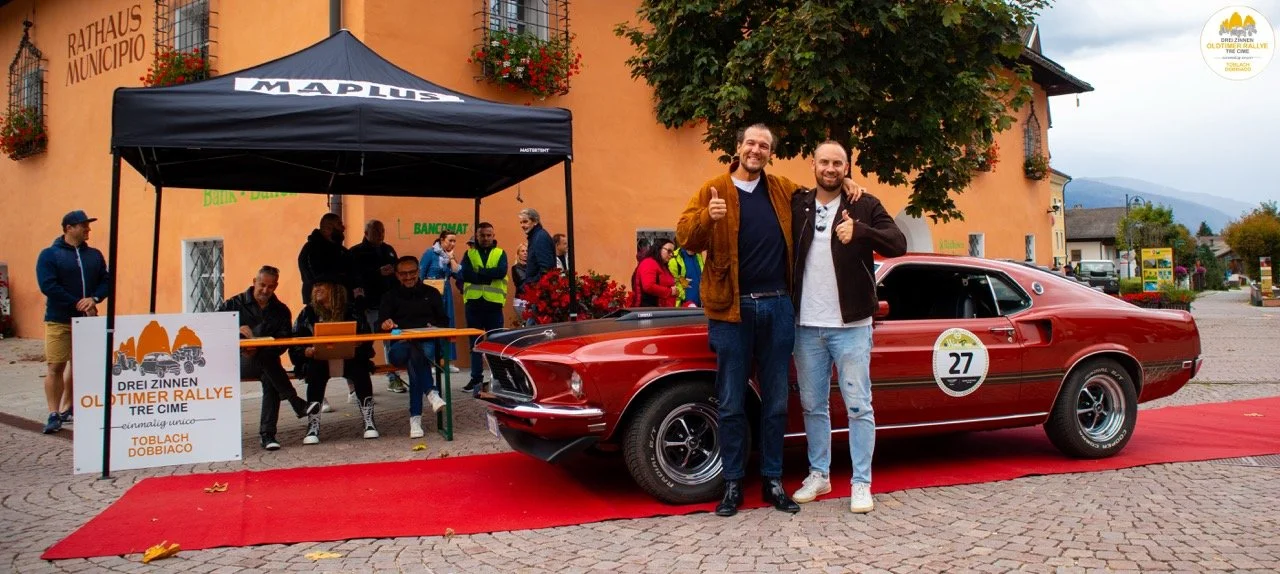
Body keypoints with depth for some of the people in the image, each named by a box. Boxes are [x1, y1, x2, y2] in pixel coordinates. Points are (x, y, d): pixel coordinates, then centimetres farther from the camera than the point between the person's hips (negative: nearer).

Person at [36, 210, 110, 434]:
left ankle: (67, 410, 20)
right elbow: (47, 285, -12)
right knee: (56, 367, -6)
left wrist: (93, 299, -13)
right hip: (59, 321, -4)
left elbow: (107, 281, 6)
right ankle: (54, 414, -3)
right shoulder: (49, 254, -2)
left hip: (88, 319, 4)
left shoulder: (95, 255, 11)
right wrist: (77, 304, -16)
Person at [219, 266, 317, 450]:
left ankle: (267, 434, -30)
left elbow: (283, 343, -2)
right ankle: (297, 404, -34)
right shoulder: (234, 304, 9)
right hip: (235, 362, -2)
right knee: (267, 361, -35)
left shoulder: (281, 311, 11)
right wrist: (236, 329, -23)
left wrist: (259, 350, -21)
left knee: (271, 379, -33)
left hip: (265, 362, 2)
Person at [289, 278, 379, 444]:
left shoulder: (349, 312, 6)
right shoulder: (308, 312, 8)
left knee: (360, 369, -29)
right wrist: (307, 351, -18)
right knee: (316, 371, -32)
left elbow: (366, 337, 1)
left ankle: (369, 422, -22)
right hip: (317, 360, 0)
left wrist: (355, 347, -20)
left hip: (348, 360, 0)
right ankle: (313, 427, -30)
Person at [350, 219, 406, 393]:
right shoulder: (356, 252, 0)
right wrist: (379, 272, -23)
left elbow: (398, 272, 19)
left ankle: (393, 378, 11)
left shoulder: (388, 250, 17)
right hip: (368, 305, -5)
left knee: (392, 343, 5)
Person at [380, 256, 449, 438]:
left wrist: (434, 328, -7)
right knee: (415, 354, -38)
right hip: (400, 347, 0)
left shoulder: (431, 293, 19)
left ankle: (415, 417, -38)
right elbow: (379, 325, 3)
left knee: (416, 355, -37)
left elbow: (444, 321, 17)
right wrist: (385, 324, -23)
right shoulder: (390, 297, 18)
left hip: (428, 344, 0)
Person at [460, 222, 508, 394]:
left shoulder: (500, 253, 8)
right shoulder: (469, 254, 10)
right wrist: (489, 275, -14)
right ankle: (476, 378, 14)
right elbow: (465, 274, -8)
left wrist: (479, 273, -12)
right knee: (475, 342, 6)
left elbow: (502, 271, -11)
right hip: (473, 303, 1)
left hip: (494, 303, -1)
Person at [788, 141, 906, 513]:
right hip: (806, 325, 3)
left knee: (858, 406, 1)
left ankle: (862, 483, 10)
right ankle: (818, 475, 25)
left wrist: (859, 231, -28)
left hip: (850, 325, -3)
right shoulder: (797, 205, 6)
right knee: (813, 406, 12)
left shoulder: (865, 206, 0)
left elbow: (898, 245, -12)